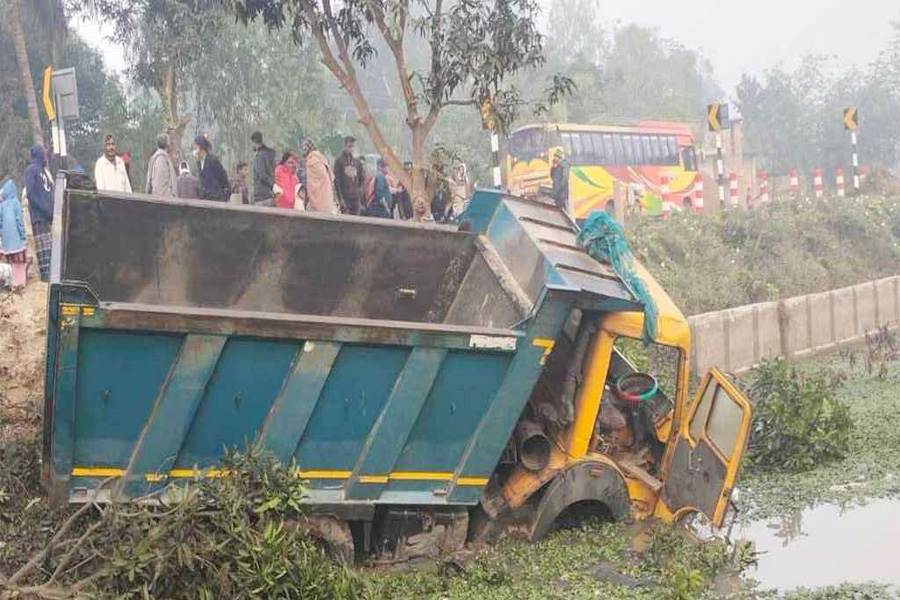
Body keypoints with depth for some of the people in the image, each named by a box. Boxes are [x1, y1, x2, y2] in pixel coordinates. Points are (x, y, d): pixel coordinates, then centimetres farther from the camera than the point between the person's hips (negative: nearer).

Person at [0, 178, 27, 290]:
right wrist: (22, 234, -4)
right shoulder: (15, 203, -7)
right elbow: (20, 219, -10)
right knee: (19, 259, 4)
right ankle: (19, 282, 1)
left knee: (12, 260, 11)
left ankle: (15, 282, 12)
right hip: (16, 237, -3)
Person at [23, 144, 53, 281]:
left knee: (51, 248, 3)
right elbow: (30, 193, -12)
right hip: (39, 216, -8)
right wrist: (45, 210, -16)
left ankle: (50, 275, 5)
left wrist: (53, 211, 8)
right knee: (44, 248, -12)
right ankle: (45, 275, -13)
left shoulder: (44, 170, 21)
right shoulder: (31, 169, -3)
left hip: (49, 216, 8)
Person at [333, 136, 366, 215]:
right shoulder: (339, 161, 0)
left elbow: (362, 179, 16)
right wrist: (340, 198, -13)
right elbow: (337, 180, -5)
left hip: (356, 197, 5)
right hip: (345, 197, -4)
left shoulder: (357, 162, 14)